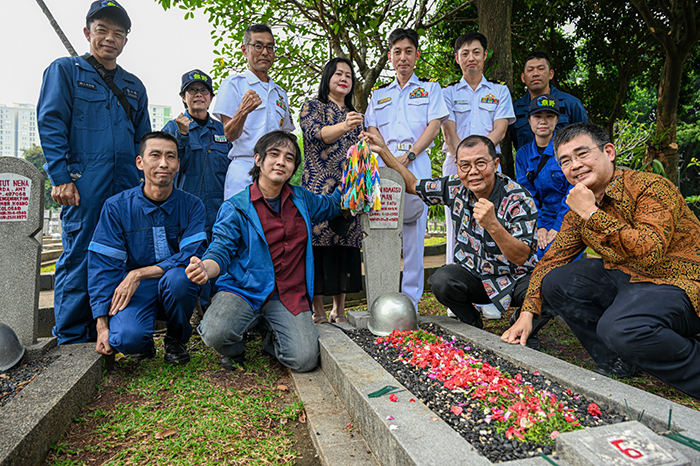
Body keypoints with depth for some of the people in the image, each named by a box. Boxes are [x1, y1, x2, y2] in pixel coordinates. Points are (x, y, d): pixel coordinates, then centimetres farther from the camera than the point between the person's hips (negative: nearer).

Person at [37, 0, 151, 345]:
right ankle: (72, 339, 9)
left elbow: (143, 137, 23)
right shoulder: (64, 70, 8)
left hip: (126, 188, 5)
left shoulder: (134, 86, 22)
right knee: (79, 258, -3)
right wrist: (61, 177, -11)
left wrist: (144, 171, 9)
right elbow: (50, 125, -1)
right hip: (83, 185, -4)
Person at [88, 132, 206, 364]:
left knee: (177, 277, -35)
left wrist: (138, 274, -22)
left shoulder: (191, 205, -2)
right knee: (127, 338, -30)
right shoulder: (117, 206, -2)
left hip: (176, 291, 1)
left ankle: (176, 339, -4)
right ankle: (144, 343, 10)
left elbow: (192, 256, -14)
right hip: (137, 293, 0)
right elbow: (102, 266, -4)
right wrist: (102, 325, -11)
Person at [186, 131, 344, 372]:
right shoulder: (235, 207, -1)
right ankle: (235, 345, 9)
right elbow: (221, 250, -6)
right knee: (215, 334, -32)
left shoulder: (302, 200, 11)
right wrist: (205, 268, -31)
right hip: (243, 290, -2)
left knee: (305, 360, -18)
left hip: (290, 296, 3)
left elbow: (335, 204, 27)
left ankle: (271, 338, 19)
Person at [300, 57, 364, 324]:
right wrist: (344, 126, -31)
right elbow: (316, 133, -13)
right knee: (318, 241, -9)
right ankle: (317, 311, -1)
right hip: (318, 187, -5)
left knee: (346, 243, 1)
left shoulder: (354, 115, 24)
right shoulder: (312, 107, 8)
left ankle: (339, 309, 9)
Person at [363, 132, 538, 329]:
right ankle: (473, 327, 2)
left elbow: (521, 258, -28)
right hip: (476, 274, 3)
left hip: (516, 278, -3)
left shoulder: (520, 200, -21)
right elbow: (412, 185, 5)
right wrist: (383, 150, -2)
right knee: (441, 280, -27)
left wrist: (492, 225, -45)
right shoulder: (455, 188, -9)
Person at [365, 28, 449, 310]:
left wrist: (408, 155, -10)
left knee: (414, 231, -12)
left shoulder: (430, 88, 17)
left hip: (417, 164, -2)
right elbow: (373, 131, 14)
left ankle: (410, 300, -2)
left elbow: (434, 125, 4)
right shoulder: (379, 94, 24)